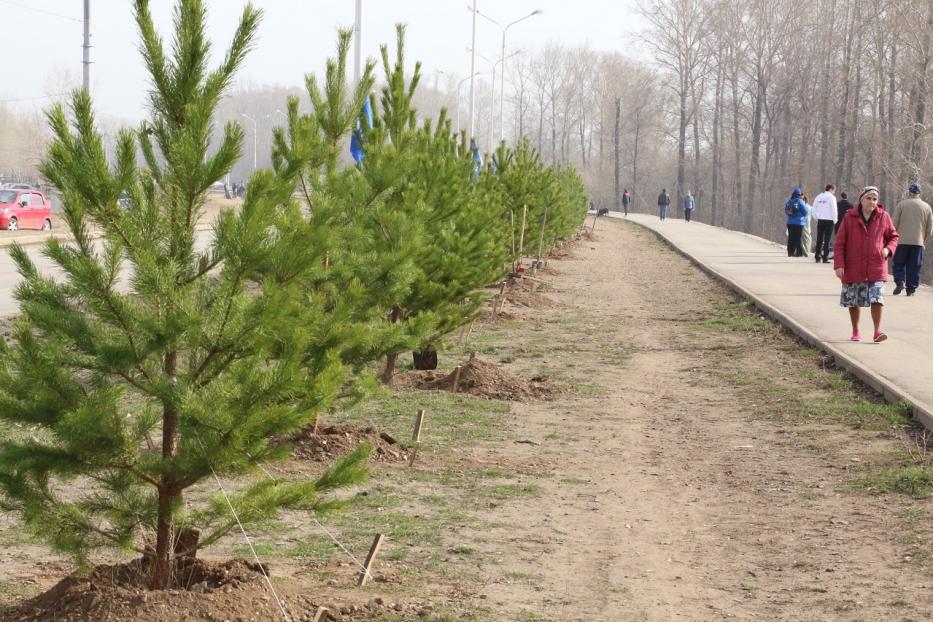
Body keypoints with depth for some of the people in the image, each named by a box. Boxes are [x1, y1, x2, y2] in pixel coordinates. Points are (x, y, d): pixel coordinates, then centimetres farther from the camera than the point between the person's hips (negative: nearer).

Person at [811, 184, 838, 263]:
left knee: (819, 240, 10)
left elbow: (814, 210, 10)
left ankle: (818, 257, 10)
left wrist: (817, 218, 14)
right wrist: (835, 221, -1)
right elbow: (834, 210, -10)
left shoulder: (818, 197, 10)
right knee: (827, 240, -3)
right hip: (829, 221, -5)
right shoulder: (831, 197, -8)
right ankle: (825, 258, -5)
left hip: (820, 220, 5)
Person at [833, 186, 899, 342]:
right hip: (853, 268, 0)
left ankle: (877, 331, -9)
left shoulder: (883, 217, 1)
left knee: (877, 299, -12)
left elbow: (893, 236, 15)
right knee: (853, 301, 9)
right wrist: (839, 265, -10)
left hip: (876, 268, 0)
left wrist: (888, 249, -7)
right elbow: (839, 243, -3)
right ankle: (855, 332, 24)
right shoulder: (850, 217, -4)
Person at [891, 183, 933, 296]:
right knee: (914, 266, 6)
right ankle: (911, 288, 4)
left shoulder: (902, 204, -1)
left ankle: (899, 281, -11)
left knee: (898, 263, 8)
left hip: (902, 241, -2)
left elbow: (894, 223, -2)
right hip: (918, 242, 2)